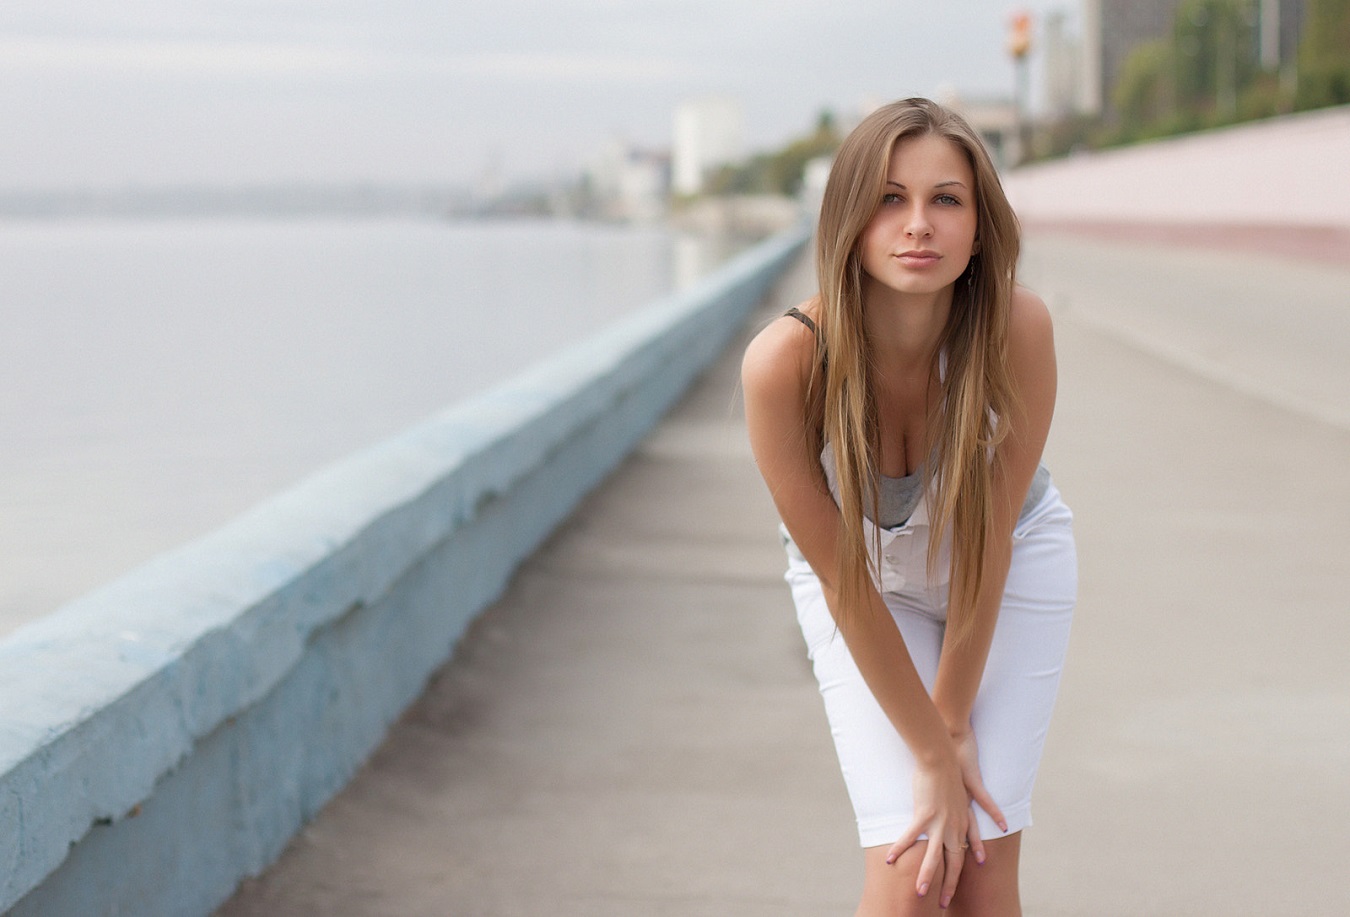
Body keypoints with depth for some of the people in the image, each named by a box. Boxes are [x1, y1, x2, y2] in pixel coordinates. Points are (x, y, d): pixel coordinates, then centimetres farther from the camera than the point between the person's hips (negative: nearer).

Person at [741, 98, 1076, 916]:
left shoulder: (1016, 329, -31)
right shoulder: (784, 363, -33)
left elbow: (988, 539, -19)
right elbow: (841, 579, -22)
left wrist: (953, 720, -10)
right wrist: (932, 751, -16)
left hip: (1013, 569, 1)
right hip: (866, 581, -1)